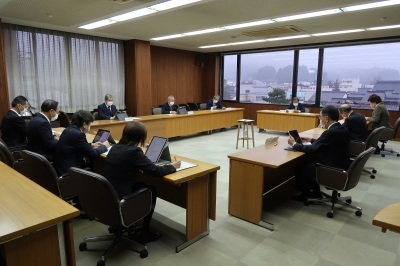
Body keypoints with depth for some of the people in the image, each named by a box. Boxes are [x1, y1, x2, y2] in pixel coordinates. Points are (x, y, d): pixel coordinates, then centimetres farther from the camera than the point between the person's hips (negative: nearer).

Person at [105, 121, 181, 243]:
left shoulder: (115, 148, 3)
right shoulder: (133, 151, -21)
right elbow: (156, 171, -17)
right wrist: (172, 166, -1)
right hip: (119, 200, -7)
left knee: (142, 185, 23)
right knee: (151, 191, 15)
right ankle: (145, 232, 24)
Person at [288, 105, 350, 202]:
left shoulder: (330, 132, -25)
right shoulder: (342, 129, 3)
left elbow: (312, 149, -20)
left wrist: (294, 144, -8)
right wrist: (311, 140, 18)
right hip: (341, 166, 9)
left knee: (299, 167, 2)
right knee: (308, 162, 20)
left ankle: (306, 194, 22)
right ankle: (315, 191, 27)